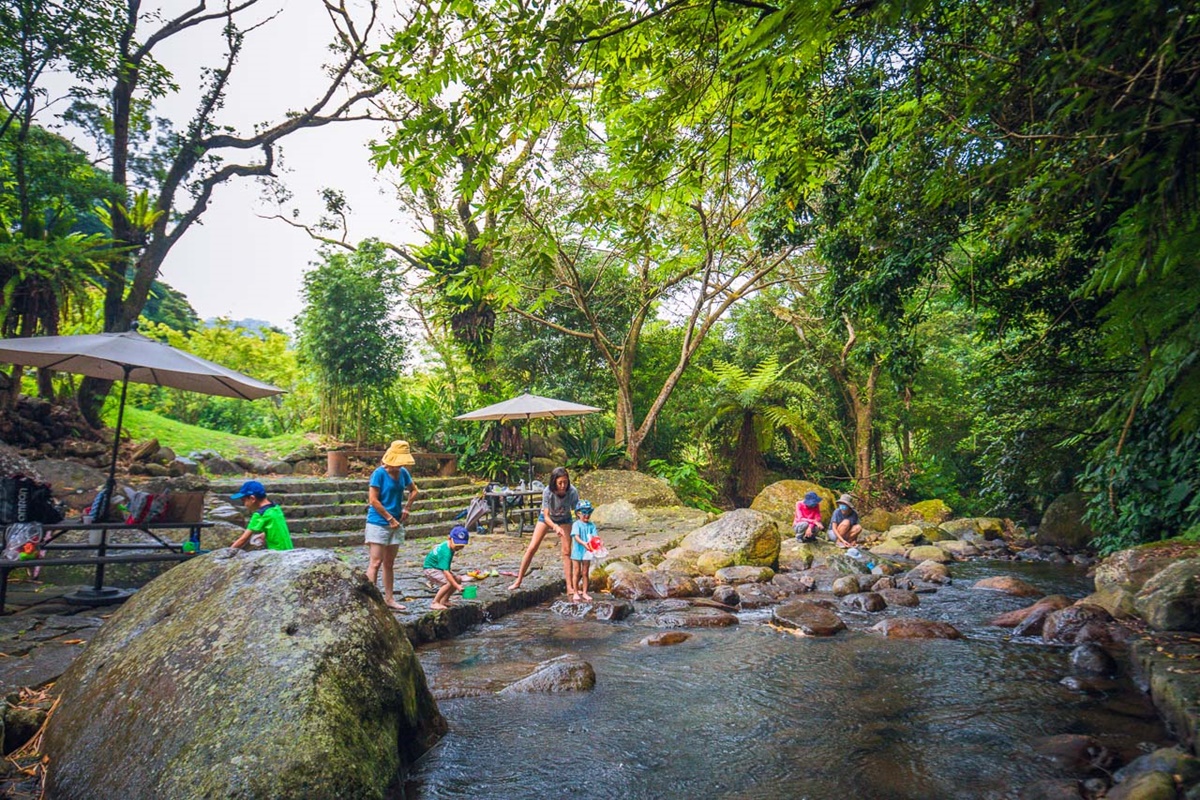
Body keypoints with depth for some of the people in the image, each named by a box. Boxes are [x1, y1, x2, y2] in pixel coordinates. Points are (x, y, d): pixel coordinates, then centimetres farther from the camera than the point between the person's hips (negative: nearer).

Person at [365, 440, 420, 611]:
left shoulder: (403, 473, 5)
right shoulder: (379, 473, -12)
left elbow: (414, 491, 20)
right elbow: (373, 500, -15)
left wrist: (406, 508, 5)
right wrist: (390, 518, -14)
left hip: (396, 524, 6)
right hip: (378, 523, -6)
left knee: (389, 563, 13)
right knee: (375, 562, -7)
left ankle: (389, 598, 20)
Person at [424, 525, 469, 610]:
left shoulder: (447, 544, -7)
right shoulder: (446, 553, -34)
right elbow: (446, 572, -40)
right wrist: (457, 586, -42)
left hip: (438, 568, 10)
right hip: (430, 569, -10)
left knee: (457, 579, 5)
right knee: (449, 583, -27)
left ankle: (444, 600, 14)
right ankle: (434, 603, -15)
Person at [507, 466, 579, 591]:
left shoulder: (572, 492, -32)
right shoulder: (548, 492, -34)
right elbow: (546, 516, -31)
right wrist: (555, 527, -50)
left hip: (564, 520, 1)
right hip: (546, 518, 0)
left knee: (567, 551, -8)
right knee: (532, 548, -5)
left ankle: (569, 587, -1)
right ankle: (518, 581, 7)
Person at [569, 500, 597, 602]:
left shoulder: (591, 525, 2)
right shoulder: (576, 524, -10)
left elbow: (594, 536, -5)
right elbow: (576, 536, -22)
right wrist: (583, 543, -38)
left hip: (587, 552, 3)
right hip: (577, 551, -3)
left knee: (585, 573, 10)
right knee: (576, 573, 6)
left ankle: (584, 593, 18)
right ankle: (575, 593, 14)